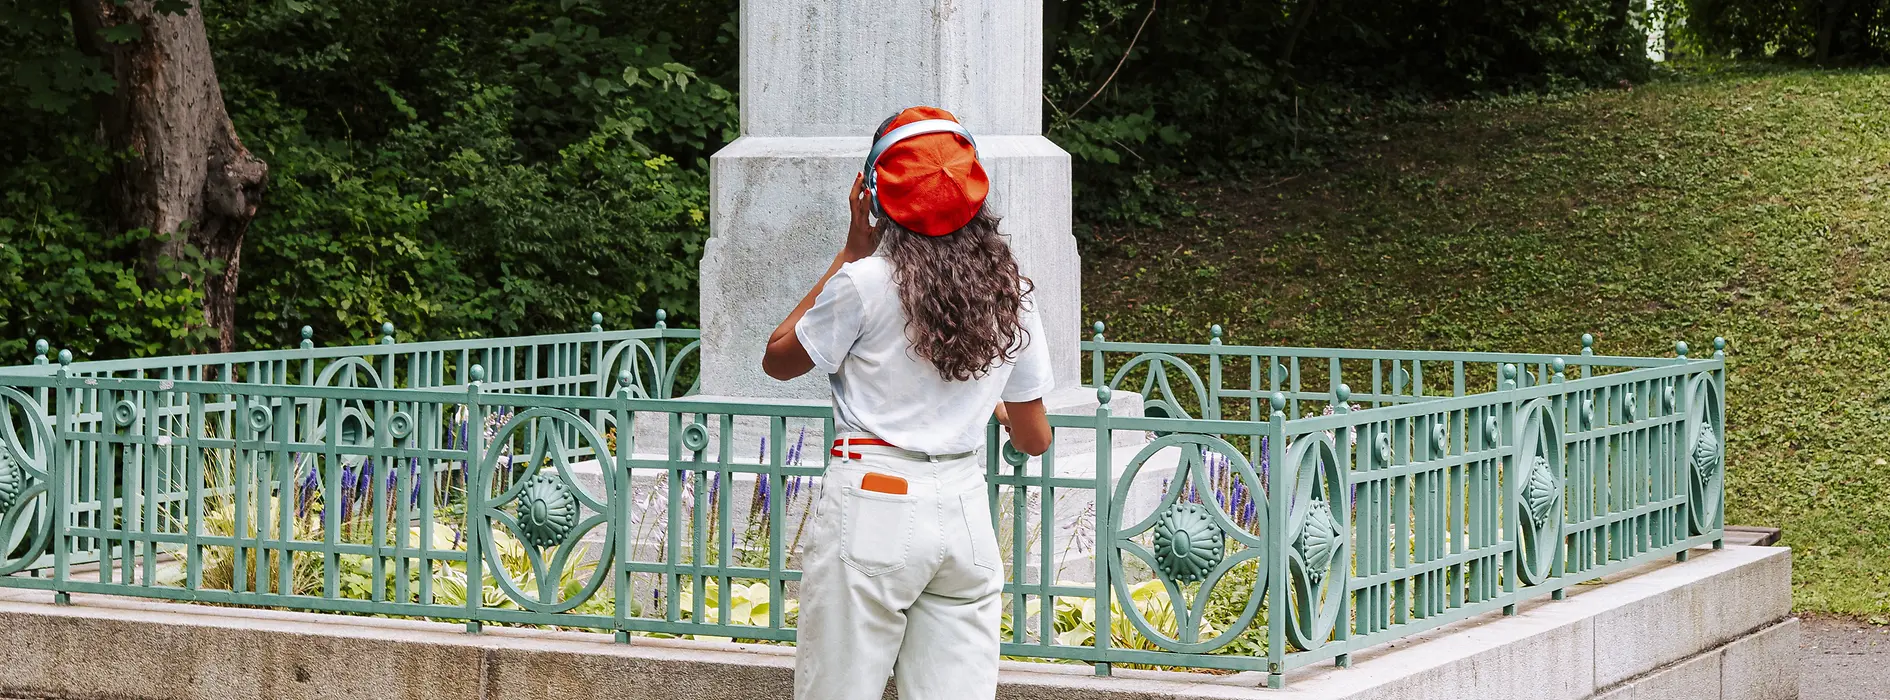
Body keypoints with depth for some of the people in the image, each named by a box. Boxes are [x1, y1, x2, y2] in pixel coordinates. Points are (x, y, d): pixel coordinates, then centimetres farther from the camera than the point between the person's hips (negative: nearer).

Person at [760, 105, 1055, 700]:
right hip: (965, 513, 4)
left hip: (874, 507, -4)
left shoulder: (867, 282, -9)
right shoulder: (1010, 293, 6)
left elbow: (778, 360, 8)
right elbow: (1034, 439, 15)